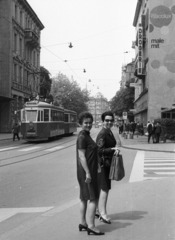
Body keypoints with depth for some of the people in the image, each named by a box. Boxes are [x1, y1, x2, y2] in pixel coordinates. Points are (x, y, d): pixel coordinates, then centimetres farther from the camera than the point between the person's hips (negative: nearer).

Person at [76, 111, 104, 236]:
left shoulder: (86, 136, 15)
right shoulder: (82, 137, -15)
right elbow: (81, 156, -20)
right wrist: (87, 173, -23)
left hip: (89, 171, 10)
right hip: (86, 171, -10)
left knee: (84, 198, 14)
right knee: (93, 198, -9)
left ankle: (83, 223, 22)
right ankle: (91, 226, -6)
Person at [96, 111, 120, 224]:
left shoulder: (109, 132, 13)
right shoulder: (102, 134, -17)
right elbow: (99, 150, -23)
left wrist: (114, 150, 6)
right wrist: (112, 149, -27)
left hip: (108, 163, 9)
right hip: (103, 163, -9)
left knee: (103, 188, 15)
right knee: (105, 188, -9)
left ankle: (99, 210, 25)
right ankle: (103, 213, -6)